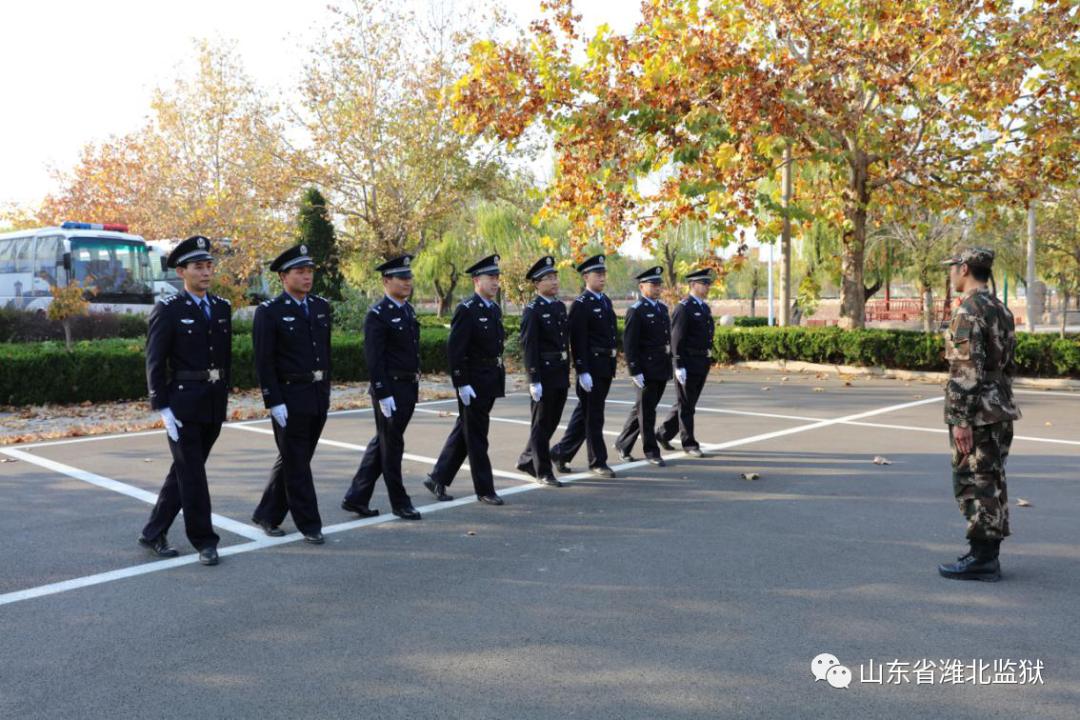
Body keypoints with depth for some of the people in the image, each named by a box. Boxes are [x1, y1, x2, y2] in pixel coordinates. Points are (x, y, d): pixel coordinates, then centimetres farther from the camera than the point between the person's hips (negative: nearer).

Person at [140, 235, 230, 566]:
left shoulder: (222, 308, 10)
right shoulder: (167, 310, -7)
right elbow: (155, 363, -9)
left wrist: (224, 396, 12)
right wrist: (163, 409, -14)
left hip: (214, 406, 6)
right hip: (182, 405, -6)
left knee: (184, 472, 13)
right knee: (192, 476, -1)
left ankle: (154, 534, 27)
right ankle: (204, 541, 10)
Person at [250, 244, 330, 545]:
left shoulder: (322, 307, 9)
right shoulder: (269, 312, -8)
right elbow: (264, 362, -11)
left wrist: (326, 390, 13)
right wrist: (274, 402, -15)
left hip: (319, 397, 6)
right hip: (289, 398, -6)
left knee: (294, 460, 14)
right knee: (296, 464, 2)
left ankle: (267, 515, 29)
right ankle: (309, 525, 11)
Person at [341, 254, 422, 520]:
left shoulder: (408, 310, 13)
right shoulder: (377, 315, -13)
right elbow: (374, 360, -17)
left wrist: (416, 385, 17)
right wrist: (383, 395, -20)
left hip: (409, 388, 9)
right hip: (390, 389, -9)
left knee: (381, 443, 13)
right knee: (392, 446, 4)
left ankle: (356, 498, 23)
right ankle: (400, 503, 17)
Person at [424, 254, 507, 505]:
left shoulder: (495, 310, 12)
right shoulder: (466, 310, -13)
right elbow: (454, 350, -17)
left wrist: (499, 378, 17)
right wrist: (462, 384, -19)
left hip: (491, 382, 9)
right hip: (473, 383, -8)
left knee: (464, 431, 15)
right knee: (476, 436, 2)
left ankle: (438, 479, 26)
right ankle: (484, 489, 12)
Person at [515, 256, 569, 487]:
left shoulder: (560, 306, 12)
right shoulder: (532, 310, -10)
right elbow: (528, 347, -15)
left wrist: (567, 371, 14)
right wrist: (534, 381, -18)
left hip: (561, 374, 8)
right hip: (544, 374, -8)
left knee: (552, 422, 14)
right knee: (541, 424, 3)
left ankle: (527, 460, 30)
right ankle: (543, 472, 13)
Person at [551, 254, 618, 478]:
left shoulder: (606, 301, 15)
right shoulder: (580, 304, -11)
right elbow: (577, 341, -16)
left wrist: (612, 363, 17)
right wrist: (582, 371, -20)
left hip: (606, 367, 8)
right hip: (591, 367, -8)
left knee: (584, 412, 14)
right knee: (593, 416, 1)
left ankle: (561, 452, 25)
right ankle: (598, 461, 11)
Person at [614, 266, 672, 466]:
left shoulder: (662, 308, 14)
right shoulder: (635, 311, -9)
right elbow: (629, 344, -13)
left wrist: (670, 365, 16)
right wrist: (635, 371, -17)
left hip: (662, 370, 8)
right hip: (646, 370, -8)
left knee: (642, 409, 14)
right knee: (646, 410, 1)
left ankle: (623, 444, 26)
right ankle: (651, 451, 11)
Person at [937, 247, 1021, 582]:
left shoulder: (968, 311, -16)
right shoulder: (1002, 310, 13)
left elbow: (966, 371, -22)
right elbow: (1008, 365, 18)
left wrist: (961, 420, -21)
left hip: (977, 414, -9)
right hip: (1000, 410, 9)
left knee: (975, 484, -3)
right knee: (992, 483, 14)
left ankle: (981, 559, 2)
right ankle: (989, 554, 22)